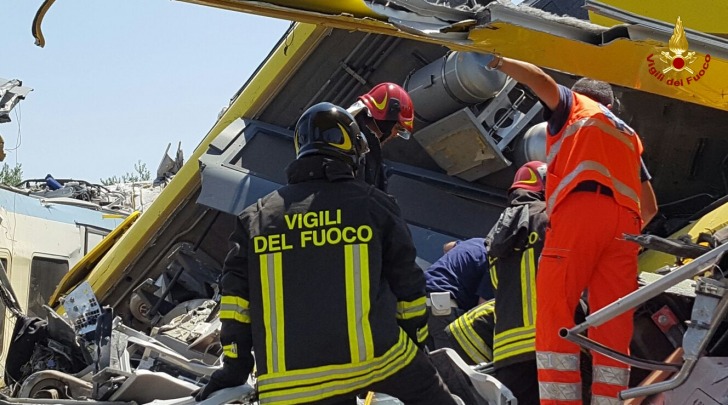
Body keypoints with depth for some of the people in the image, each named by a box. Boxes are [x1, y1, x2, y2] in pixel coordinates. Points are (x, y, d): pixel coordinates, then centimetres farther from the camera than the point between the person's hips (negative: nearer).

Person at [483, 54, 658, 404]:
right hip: (625, 222, 6)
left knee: (553, 312, -12)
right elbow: (650, 207, 36)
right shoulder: (629, 135, 37)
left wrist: (498, 62, 9)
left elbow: (543, 82, 0)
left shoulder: (573, 104, 23)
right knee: (613, 326, 0)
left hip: (580, 210, -6)